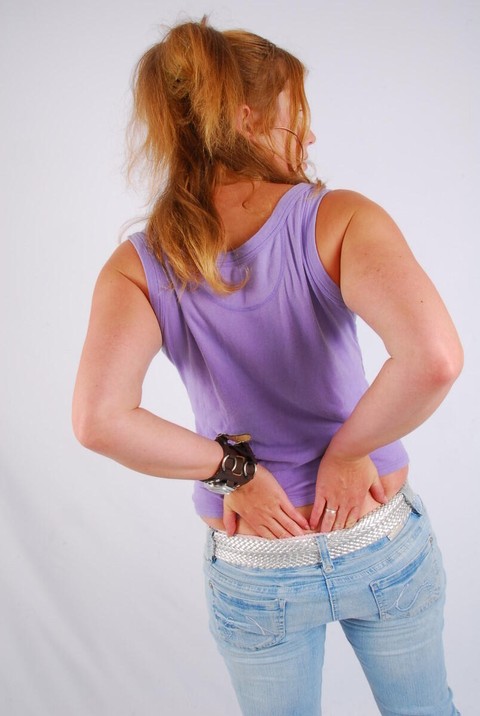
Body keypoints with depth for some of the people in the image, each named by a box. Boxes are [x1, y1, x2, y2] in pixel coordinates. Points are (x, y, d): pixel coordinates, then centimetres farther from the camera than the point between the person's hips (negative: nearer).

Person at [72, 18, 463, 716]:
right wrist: (347, 449, -18)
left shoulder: (139, 267, -14)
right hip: (384, 546, 0)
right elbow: (435, 357, -34)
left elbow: (99, 419, -28)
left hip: (255, 576, 1)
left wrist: (233, 468, -14)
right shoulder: (338, 219, -19)